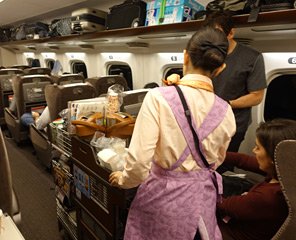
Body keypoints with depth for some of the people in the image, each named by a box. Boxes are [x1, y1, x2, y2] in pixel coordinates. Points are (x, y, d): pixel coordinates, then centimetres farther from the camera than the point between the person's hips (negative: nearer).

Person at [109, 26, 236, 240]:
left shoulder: (158, 97, -21)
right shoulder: (225, 111, -7)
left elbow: (139, 161, -23)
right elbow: (216, 161, 9)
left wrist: (124, 179, -1)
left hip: (164, 195, -3)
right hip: (203, 195, 3)